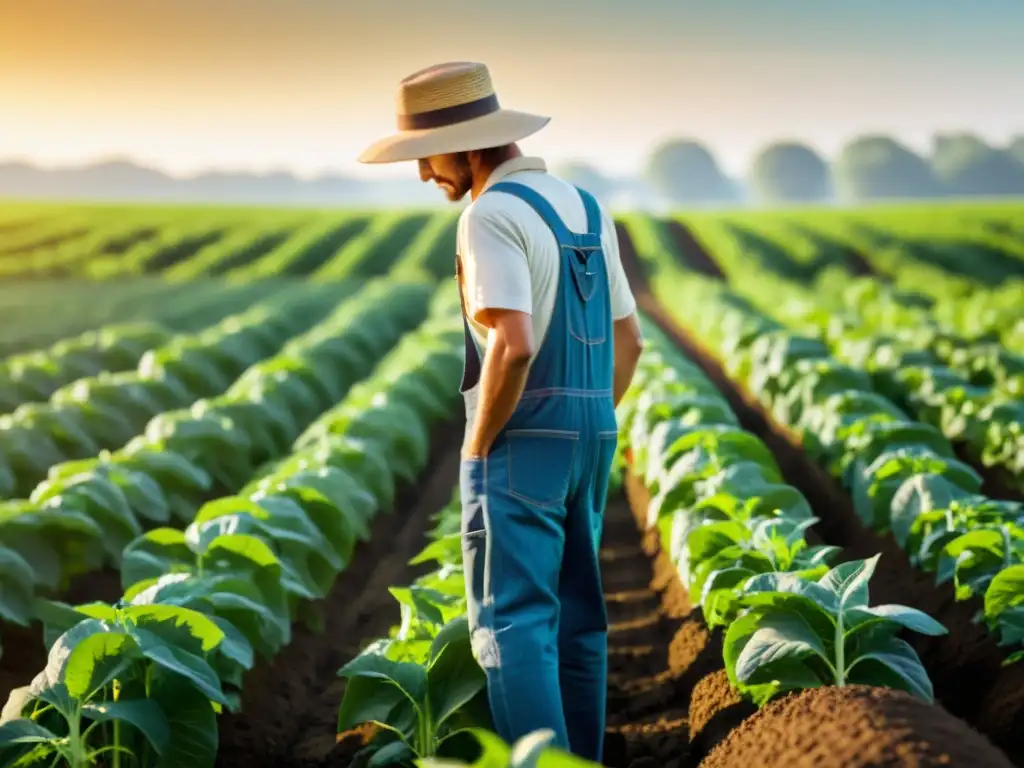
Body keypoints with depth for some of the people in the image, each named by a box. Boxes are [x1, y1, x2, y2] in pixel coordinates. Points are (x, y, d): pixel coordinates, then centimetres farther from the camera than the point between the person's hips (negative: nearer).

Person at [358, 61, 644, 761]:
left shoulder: (492, 214, -15)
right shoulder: (586, 208, 13)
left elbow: (512, 344, -26)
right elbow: (628, 341, 17)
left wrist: (478, 447, -14)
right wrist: (586, 434, 19)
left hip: (520, 445, -8)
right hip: (590, 442, 9)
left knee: (512, 624, -8)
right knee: (575, 620, 13)